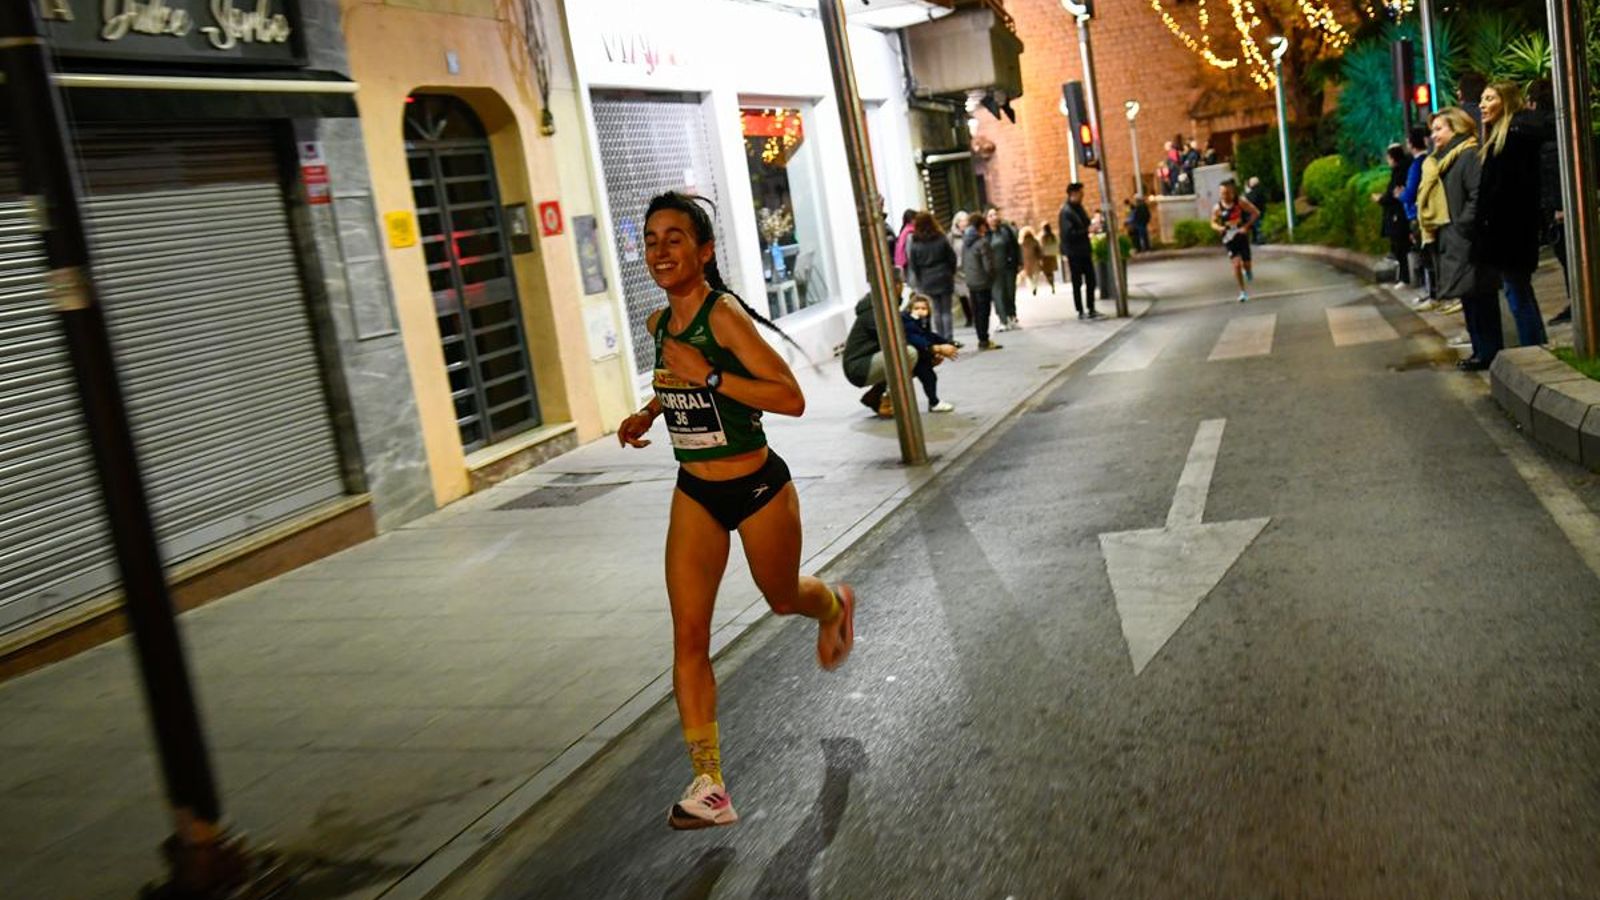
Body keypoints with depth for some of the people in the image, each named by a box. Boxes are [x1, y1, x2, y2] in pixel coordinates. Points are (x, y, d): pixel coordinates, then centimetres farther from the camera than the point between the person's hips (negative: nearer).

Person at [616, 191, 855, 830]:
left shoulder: (724, 315, -22)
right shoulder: (660, 321, 1)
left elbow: (791, 398, -27)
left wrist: (708, 376, -30)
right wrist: (648, 412, 7)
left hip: (757, 489, -6)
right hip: (694, 494, 6)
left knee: (782, 599, 20)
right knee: (688, 636, -4)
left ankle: (835, 607, 59)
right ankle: (708, 786, 1)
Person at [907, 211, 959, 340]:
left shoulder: (914, 243, -6)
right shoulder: (941, 239, -7)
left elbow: (913, 266, -3)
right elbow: (952, 258, -1)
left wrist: (919, 281, 9)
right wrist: (951, 273, 14)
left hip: (927, 282, 1)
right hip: (944, 279, -1)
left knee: (937, 311, 10)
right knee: (946, 310, 3)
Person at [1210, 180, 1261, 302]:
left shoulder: (1240, 202, -11)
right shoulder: (1218, 207, -8)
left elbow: (1256, 213, -6)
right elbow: (1213, 223, 6)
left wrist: (1246, 226, -15)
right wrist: (1219, 228, -17)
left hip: (1242, 235, 0)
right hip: (1229, 238, 0)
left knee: (1246, 263, 6)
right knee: (1236, 264, -11)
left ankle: (1247, 270, 48)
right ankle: (1242, 291, -2)